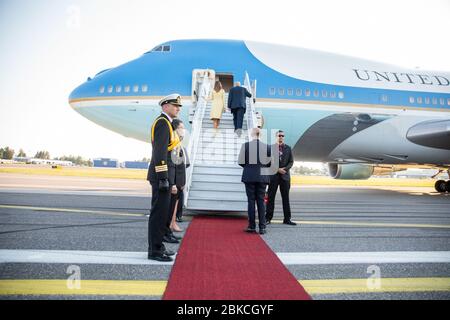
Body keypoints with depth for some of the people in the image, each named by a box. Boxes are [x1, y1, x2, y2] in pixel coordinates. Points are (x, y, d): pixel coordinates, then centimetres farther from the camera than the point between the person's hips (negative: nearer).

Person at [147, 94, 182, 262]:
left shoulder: (164, 123, 20)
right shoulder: (162, 122, -12)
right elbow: (159, 152, -21)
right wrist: (163, 178, -23)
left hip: (161, 175, 10)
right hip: (161, 175, -10)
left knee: (161, 211, 13)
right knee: (159, 212, -6)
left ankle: (157, 246, 21)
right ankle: (154, 250, 2)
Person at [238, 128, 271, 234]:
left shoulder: (246, 145, -6)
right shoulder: (266, 147, 0)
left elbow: (241, 162, -4)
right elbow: (269, 163, 5)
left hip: (249, 176, -2)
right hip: (262, 177, 2)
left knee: (251, 201, 4)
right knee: (261, 201, 7)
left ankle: (252, 226, 6)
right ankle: (262, 227, 6)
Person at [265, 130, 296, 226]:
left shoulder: (288, 148, 9)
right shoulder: (271, 147, 1)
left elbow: (291, 162, 6)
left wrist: (284, 169, -11)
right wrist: (277, 169, -12)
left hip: (285, 175, 2)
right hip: (274, 175, -2)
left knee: (286, 198, 5)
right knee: (271, 197, 1)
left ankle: (287, 219, 10)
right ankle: (268, 218, 8)